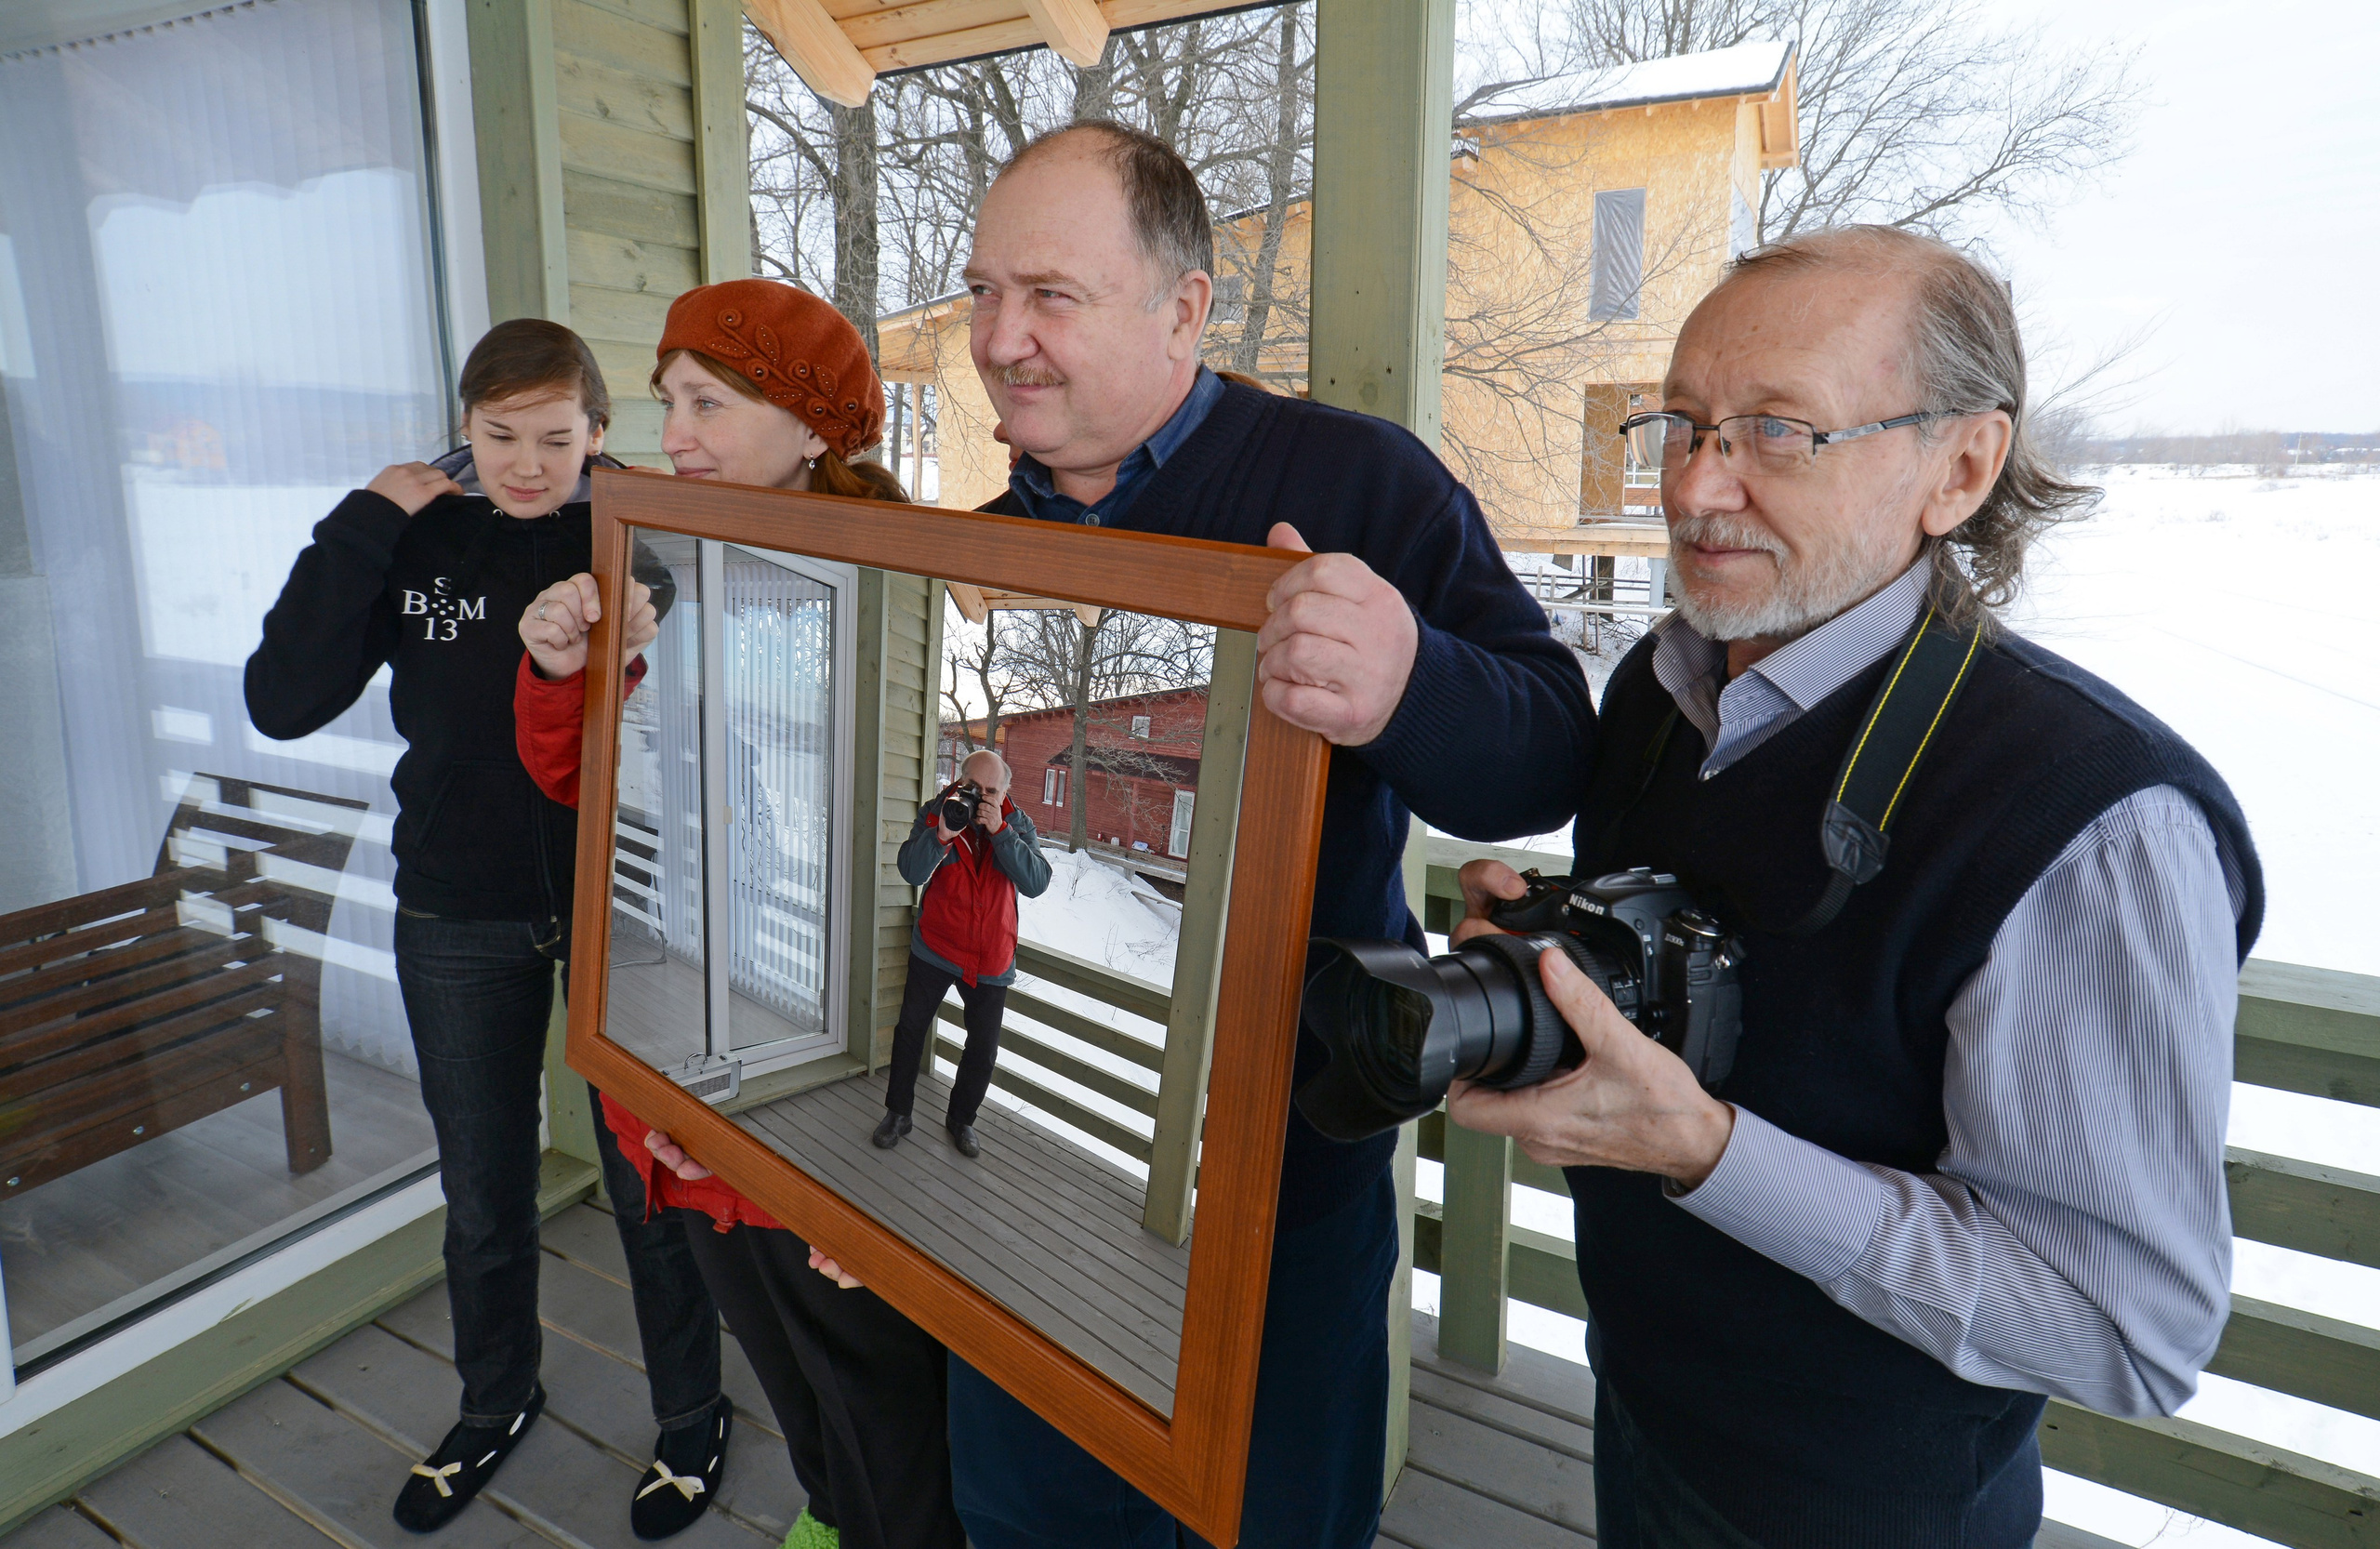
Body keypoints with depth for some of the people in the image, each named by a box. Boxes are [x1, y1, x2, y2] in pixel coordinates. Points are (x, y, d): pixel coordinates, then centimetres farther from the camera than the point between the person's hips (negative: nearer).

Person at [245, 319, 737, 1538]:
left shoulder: (635, 537, -7)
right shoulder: (416, 544, -2)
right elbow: (282, 703, -11)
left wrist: (658, 638, -28)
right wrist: (361, 525, -15)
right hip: (458, 921, 2)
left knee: (653, 1186, 10)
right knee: (482, 1199, 19)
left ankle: (691, 1417, 34)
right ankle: (496, 1403, 45)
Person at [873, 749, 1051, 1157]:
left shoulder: (1017, 824, -6)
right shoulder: (936, 811, -8)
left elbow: (1036, 883, -20)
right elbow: (911, 872, -18)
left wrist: (999, 831, -28)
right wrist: (941, 833, -34)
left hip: (991, 957, 1)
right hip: (934, 947, -1)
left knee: (984, 1047, 8)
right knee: (911, 1028, 9)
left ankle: (961, 1119, 30)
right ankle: (897, 1113, 29)